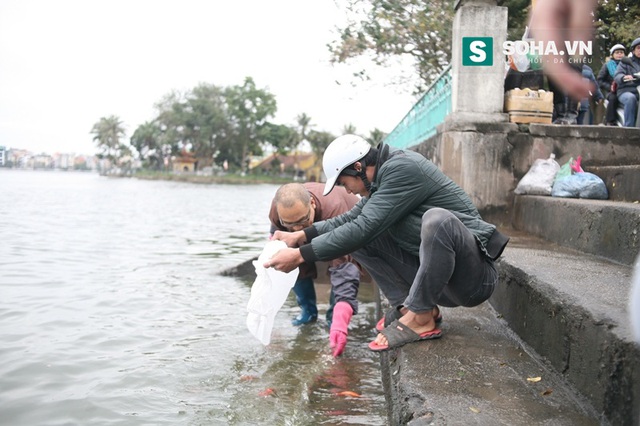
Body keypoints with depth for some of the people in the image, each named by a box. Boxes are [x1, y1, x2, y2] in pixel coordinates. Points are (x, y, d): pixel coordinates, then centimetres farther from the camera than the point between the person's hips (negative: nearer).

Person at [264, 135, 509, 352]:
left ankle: (419, 318, -20)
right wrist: (301, 235, 4)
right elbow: (353, 218, 16)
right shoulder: (386, 173, 7)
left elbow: (364, 228, -26)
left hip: (473, 279, -8)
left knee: (437, 219, -38)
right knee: (358, 238, 2)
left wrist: (300, 255, -22)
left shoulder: (403, 169, -20)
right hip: (435, 277, 8)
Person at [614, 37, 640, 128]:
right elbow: (617, 76, -4)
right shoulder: (625, 62, 13)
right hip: (626, 91, -3)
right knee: (631, 98, -37)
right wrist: (624, 77, -27)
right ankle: (629, 127, -35)